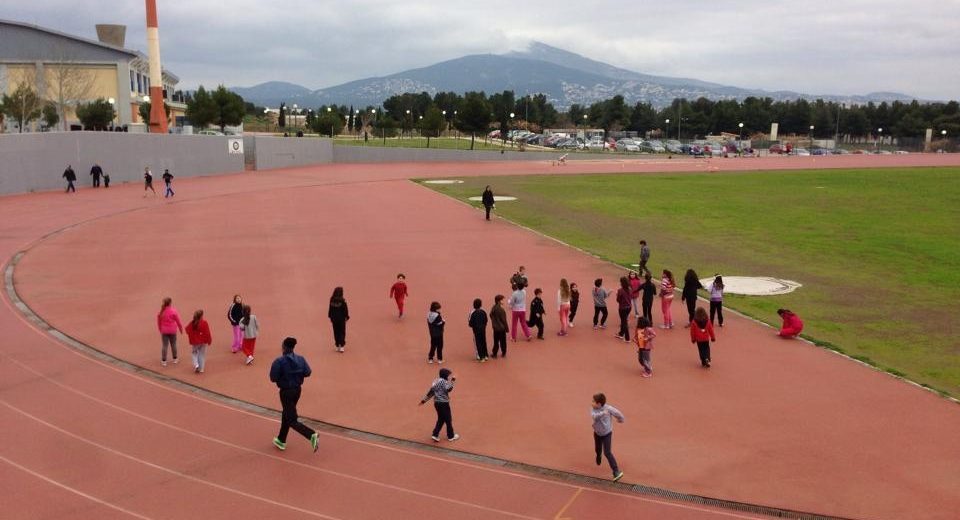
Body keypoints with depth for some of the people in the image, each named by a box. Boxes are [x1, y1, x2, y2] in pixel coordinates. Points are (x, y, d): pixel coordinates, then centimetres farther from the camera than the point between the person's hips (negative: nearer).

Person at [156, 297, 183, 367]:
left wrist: (160, 329, 19)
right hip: (172, 331, -2)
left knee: (164, 345, 6)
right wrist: (181, 329, 7)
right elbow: (178, 321, -7)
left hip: (164, 331, 2)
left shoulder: (161, 312, -6)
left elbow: (159, 322, 4)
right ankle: (175, 359, 25)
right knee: (173, 344, 13)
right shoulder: (173, 311, -15)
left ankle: (164, 361, 9)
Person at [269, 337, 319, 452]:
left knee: (292, 420, -2)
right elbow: (308, 372, -4)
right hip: (297, 390, 7)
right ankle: (281, 440, 36)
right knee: (286, 415, 24)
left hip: (286, 392, -7)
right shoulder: (300, 359, -2)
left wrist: (283, 376, 3)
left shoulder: (279, 362, -18)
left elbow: (273, 378, -17)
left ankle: (312, 435, -22)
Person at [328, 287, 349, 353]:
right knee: (342, 332, 4)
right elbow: (345, 310, -10)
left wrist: (330, 317, 13)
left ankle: (337, 346, 17)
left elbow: (330, 309, 2)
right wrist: (347, 317, 3)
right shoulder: (342, 301, -16)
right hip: (341, 318, -3)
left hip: (334, 318, 4)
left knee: (336, 332, 12)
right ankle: (341, 346, -4)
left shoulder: (332, 300, -4)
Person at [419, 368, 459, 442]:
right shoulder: (443, 381, -16)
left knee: (441, 419, 19)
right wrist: (451, 381, -27)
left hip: (437, 402, 9)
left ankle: (435, 435, 12)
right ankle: (451, 436, 18)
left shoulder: (436, 381, 10)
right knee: (448, 419, 7)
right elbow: (448, 389, -32)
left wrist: (424, 400, 18)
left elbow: (431, 391, 13)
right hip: (443, 403, -8)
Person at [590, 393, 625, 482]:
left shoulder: (608, 408, -25)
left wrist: (620, 420, 11)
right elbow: (594, 416, -41)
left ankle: (616, 472, -11)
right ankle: (598, 455, 62)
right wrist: (602, 413, -58)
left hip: (607, 434, -4)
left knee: (608, 453, -13)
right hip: (597, 433, 4)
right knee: (597, 449, 25)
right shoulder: (594, 409, -19)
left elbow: (618, 414, -9)